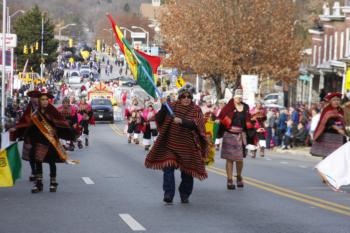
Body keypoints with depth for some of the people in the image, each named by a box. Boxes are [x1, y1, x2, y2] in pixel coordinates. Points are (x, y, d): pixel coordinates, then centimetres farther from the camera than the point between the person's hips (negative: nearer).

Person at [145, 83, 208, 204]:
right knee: (168, 167, -13)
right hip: (171, 143, 0)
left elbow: (195, 124, -16)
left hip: (188, 146, 0)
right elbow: (159, 119, -2)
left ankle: (185, 195, 22)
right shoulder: (172, 107, 4)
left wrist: (181, 121, -31)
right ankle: (168, 194, -13)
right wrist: (163, 107, -16)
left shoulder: (196, 110, 1)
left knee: (187, 171, 5)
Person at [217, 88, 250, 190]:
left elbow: (247, 121, 16)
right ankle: (229, 180, 7)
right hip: (229, 135, -3)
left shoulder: (245, 107, 8)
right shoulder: (229, 106, -5)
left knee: (240, 158, 5)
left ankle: (239, 177, 27)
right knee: (230, 158, 1)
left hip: (240, 135, 3)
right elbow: (221, 117, -10)